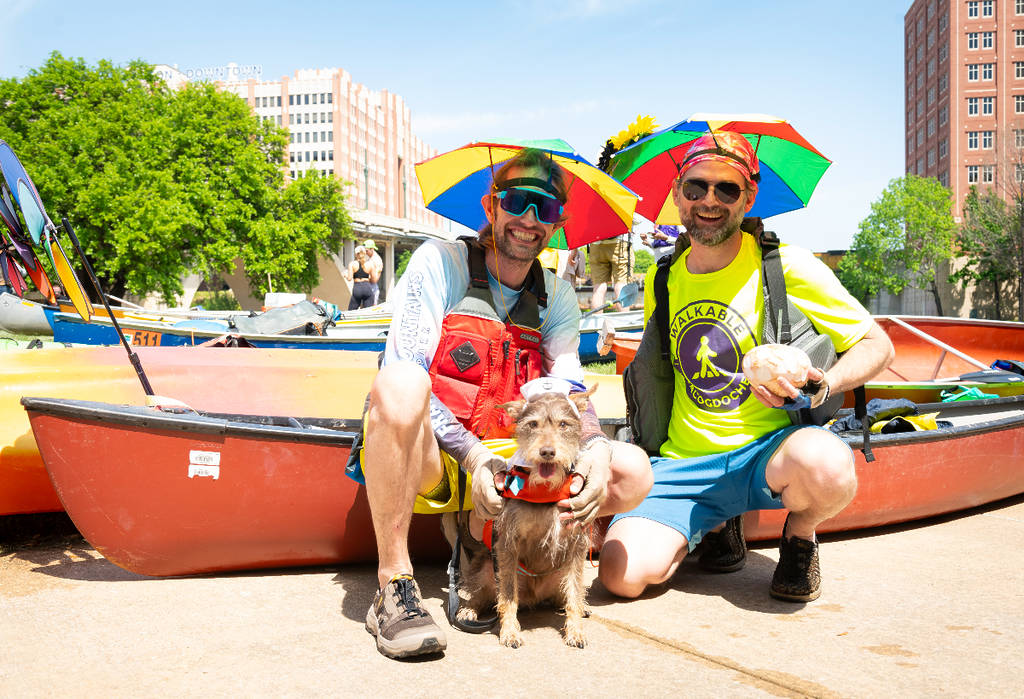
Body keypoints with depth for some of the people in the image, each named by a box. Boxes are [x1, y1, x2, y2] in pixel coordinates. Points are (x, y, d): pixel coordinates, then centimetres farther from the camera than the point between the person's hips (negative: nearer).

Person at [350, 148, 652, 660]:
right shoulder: (440, 262, -2)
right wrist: (471, 454, -26)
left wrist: (596, 450, -22)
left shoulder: (557, 300, 12)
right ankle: (394, 585, -26)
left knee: (632, 472, -16)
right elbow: (406, 374, -12)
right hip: (430, 458, -4)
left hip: (508, 464, 4)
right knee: (399, 383, -37)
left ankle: (483, 541, -7)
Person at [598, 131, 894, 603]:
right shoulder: (661, 280, 9)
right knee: (623, 575, -21)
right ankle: (716, 525, 13)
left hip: (767, 449, -3)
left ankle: (799, 535, 0)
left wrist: (822, 384, -23)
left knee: (826, 465, -39)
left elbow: (877, 346, -2)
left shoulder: (788, 266, -5)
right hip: (682, 461, 3)